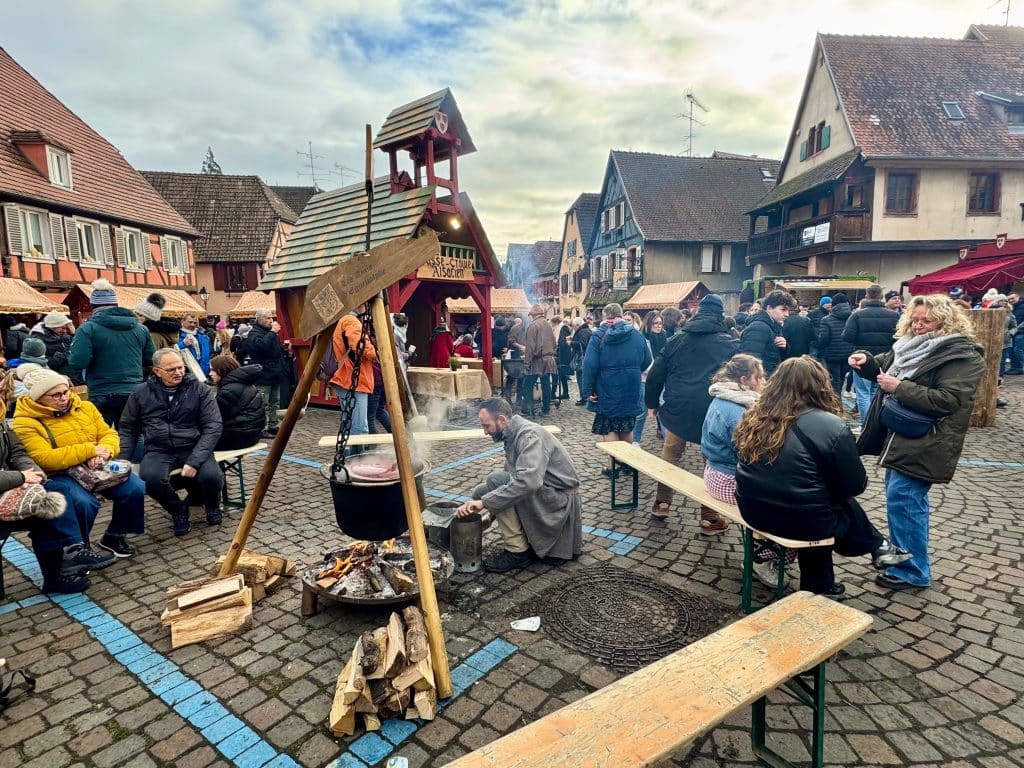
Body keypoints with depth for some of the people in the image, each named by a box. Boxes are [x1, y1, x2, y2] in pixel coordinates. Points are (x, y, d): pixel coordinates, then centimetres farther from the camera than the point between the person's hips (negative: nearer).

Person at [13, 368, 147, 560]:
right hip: (58, 475, -5)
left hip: (96, 468, 5)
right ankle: (80, 546, -3)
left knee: (137, 489, -16)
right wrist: (90, 450, -22)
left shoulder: (85, 407, 7)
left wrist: (103, 452, -18)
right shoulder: (25, 423, -11)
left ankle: (114, 535, 8)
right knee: (84, 502, -34)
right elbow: (45, 459, -22)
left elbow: (108, 434, 5)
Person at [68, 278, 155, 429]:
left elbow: (77, 363, -16)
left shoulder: (88, 328, -10)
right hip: (134, 394, 3)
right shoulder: (139, 328, 1)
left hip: (102, 396, -3)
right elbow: (150, 359, 8)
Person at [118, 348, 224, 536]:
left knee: (212, 477, -29)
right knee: (150, 477, -31)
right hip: (159, 450, 2)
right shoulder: (141, 393, 5)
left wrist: (194, 461, -19)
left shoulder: (199, 389, -2)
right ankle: (178, 510, 2)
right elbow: (127, 429, 14)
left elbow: (213, 427, -7)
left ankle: (212, 504, 11)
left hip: (193, 448, -1)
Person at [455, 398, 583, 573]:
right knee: (481, 492, 2)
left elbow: (528, 480, -39)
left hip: (560, 497, -10)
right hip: (542, 494, 10)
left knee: (496, 480, -25)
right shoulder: (513, 435, 8)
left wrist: (485, 502, -36)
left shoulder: (529, 435, -23)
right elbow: (513, 480, 14)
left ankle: (517, 551, -13)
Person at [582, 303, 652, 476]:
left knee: (609, 429, 5)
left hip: (607, 392, -3)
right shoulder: (637, 335, 1)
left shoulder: (599, 336, -9)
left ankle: (611, 466, 5)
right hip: (631, 391, 4)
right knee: (627, 428, 17)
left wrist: (588, 390, -10)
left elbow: (589, 365, -15)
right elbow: (647, 362, 5)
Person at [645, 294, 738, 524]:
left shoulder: (676, 339, 6)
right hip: (713, 412, -2)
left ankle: (661, 504, 28)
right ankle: (709, 518, 17)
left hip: (677, 408, 2)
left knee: (669, 457, 19)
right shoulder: (729, 343, 1)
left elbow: (655, 374, 7)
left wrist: (652, 403, 17)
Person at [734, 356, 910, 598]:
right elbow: (855, 485, -7)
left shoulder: (754, 416, -2)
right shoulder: (831, 426, -17)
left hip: (754, 511, 5)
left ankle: (819, 585, 41)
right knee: (848, 507, 23)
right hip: (802, 521, -5)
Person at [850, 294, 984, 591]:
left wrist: (900, 388, -24)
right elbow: (883, 366, 21)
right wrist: (865, 361, -2)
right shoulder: (911, 344, 9)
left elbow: (947, 400, -24)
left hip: (921, 443, -8)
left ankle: (912, 571, 6)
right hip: (899, 435, 8)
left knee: (902, 500, -7)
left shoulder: (963, 356, -14)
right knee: (900, 496, 17)